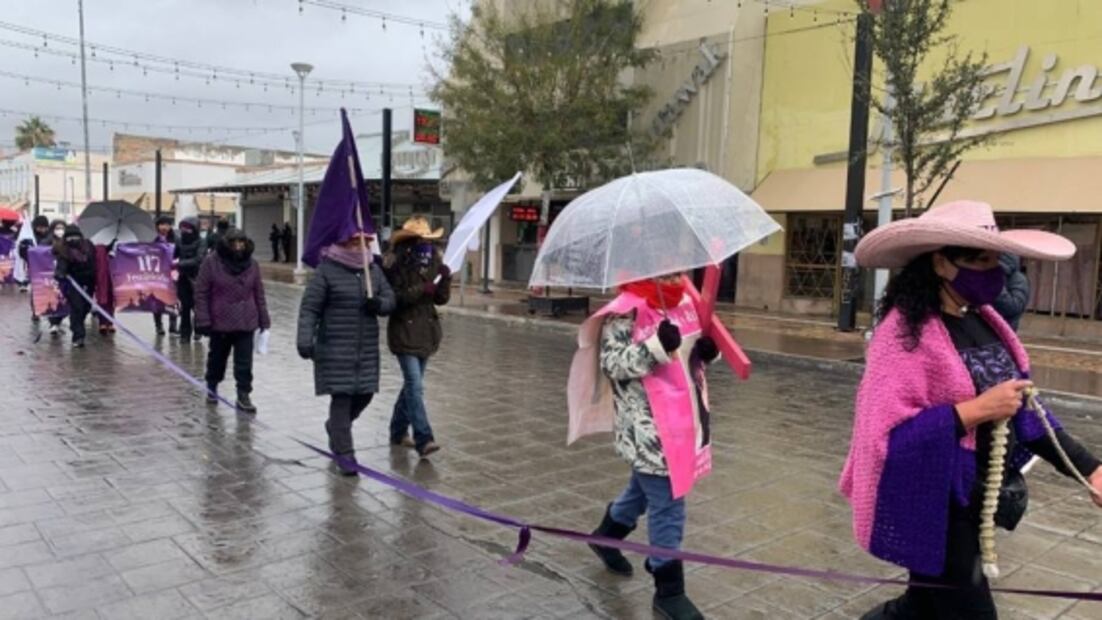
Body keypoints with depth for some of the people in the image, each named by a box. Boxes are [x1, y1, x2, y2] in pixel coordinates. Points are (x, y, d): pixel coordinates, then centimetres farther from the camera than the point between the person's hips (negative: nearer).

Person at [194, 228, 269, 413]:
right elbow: (201, 292, -7)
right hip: (220, 321, -1)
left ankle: (243, 395, 7)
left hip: (246, 323, 1)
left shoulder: (251, 264, 0)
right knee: (217, 357, 18)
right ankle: (212, 387, 39)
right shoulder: (211, 262, -9)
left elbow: (259, 294, 5)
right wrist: (203, 320, -11)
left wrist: (264, 320, 5)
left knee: (245, 362, -1)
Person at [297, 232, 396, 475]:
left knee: (364, 394, 11)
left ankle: (335, 427, 39)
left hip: (366, 348, 6)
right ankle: (344, 452, 6)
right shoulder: (326, 271, -7)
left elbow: (390, 299, 11)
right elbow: (309, 308, -10)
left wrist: (379, 303, -13)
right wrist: (305, 340, -21)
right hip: (335, 348, -6)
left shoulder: (374, 270, 9)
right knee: (341, 397, -4)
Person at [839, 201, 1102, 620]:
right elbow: (887, 432, -28)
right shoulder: (907, 332, -21)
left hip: (980, 503, 8)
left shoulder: (984, 320, 3)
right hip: (936, 509, -8)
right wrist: (976, 410, -27)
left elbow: (1021, 406, 10)